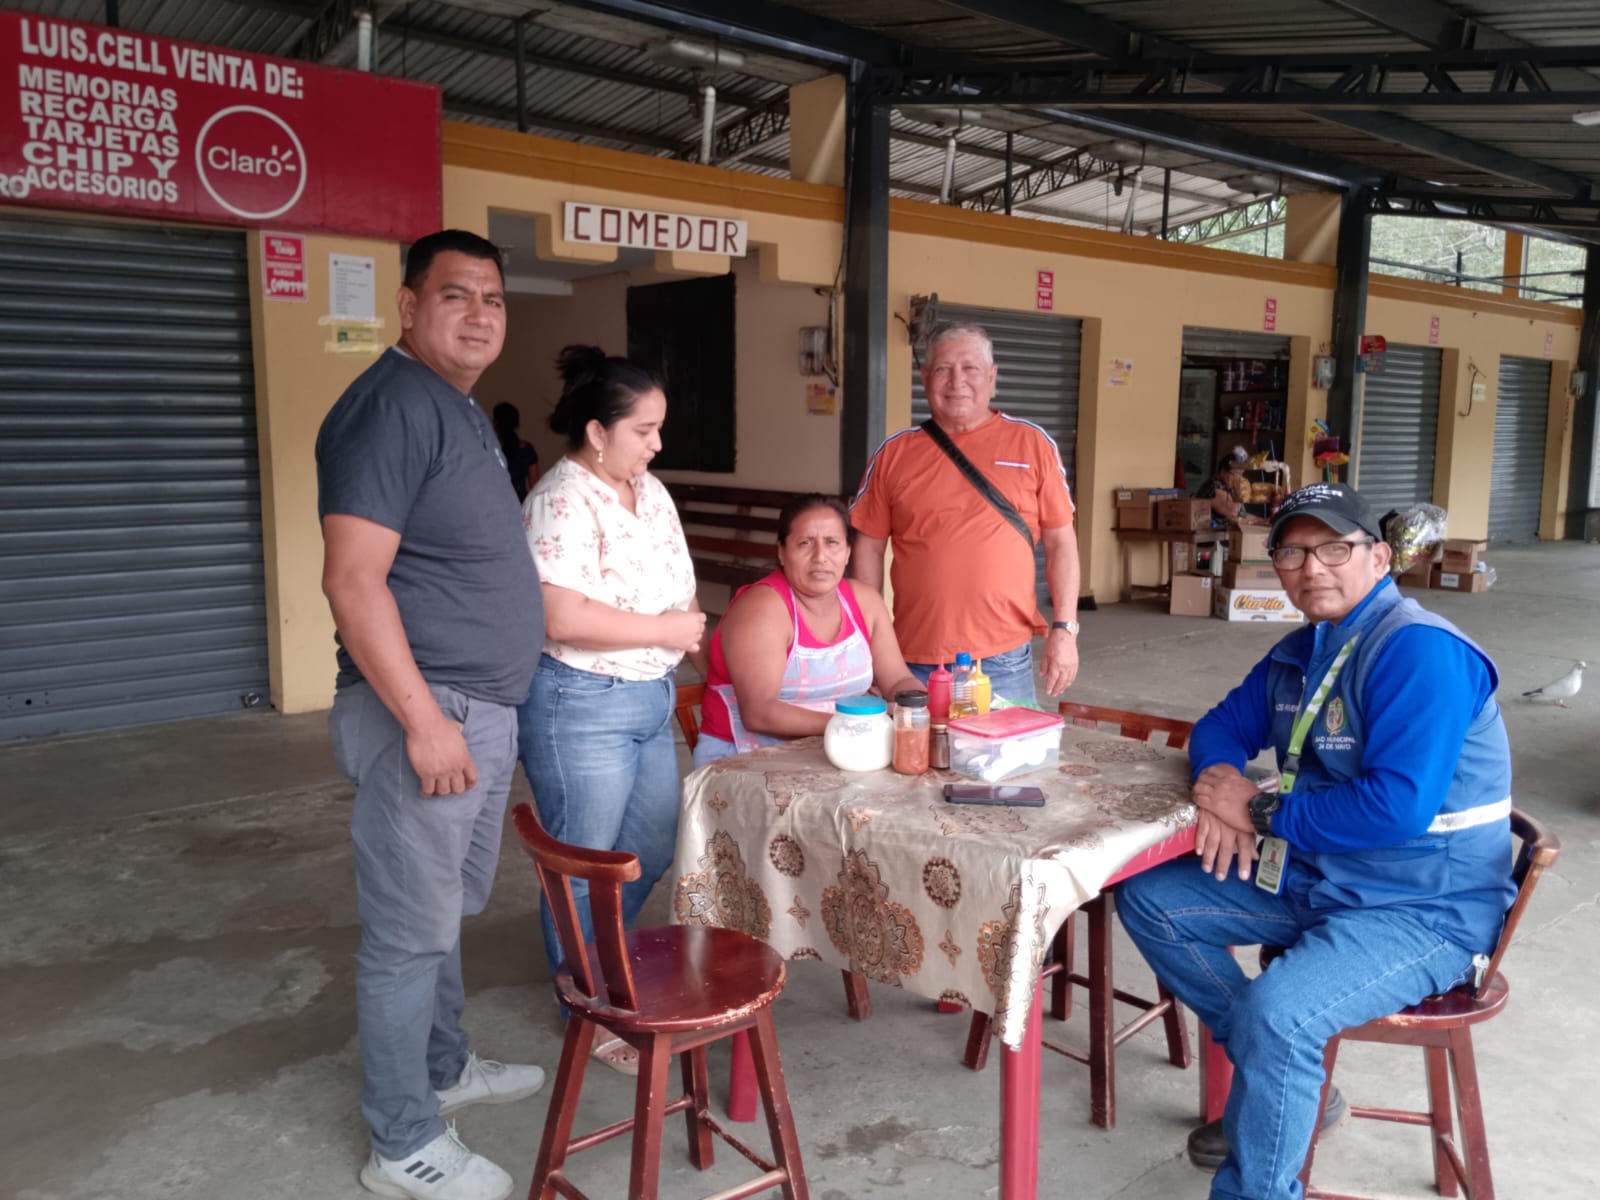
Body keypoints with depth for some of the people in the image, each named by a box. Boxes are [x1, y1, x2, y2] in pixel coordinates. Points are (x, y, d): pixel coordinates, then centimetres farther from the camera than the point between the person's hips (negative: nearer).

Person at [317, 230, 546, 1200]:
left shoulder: (462, 408, 15)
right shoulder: (392, 406, -16)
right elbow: (352, 578, -23)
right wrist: (424, 719, -24)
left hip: (485, 711, 10)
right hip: (426, 714, -10)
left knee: (446, 910, 22)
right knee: (411, 931, 3)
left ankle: (444, 1067, 41)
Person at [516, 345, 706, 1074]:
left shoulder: (648, 490, 9)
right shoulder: (563, 501, -19)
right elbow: (561, 616, -28)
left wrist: (696, 645, 4)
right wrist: (666, 630, -19)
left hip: (650, 699, 9)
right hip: (581, 706, -9)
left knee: (654, 849, 19)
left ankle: (593, 953, 44)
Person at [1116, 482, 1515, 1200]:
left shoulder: (1418, 650, -20)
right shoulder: (1301, 653, 8)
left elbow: (1400, 807, -29)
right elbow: (1223, 726, 17)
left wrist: (1263, 812, -18)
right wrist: (1224, 788, -7)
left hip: (1422, 912, -9)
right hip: (1311, 879, 9)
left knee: (1272, 1012, -33)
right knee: (1147, 899, 6)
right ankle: (1290, 1078, 12)